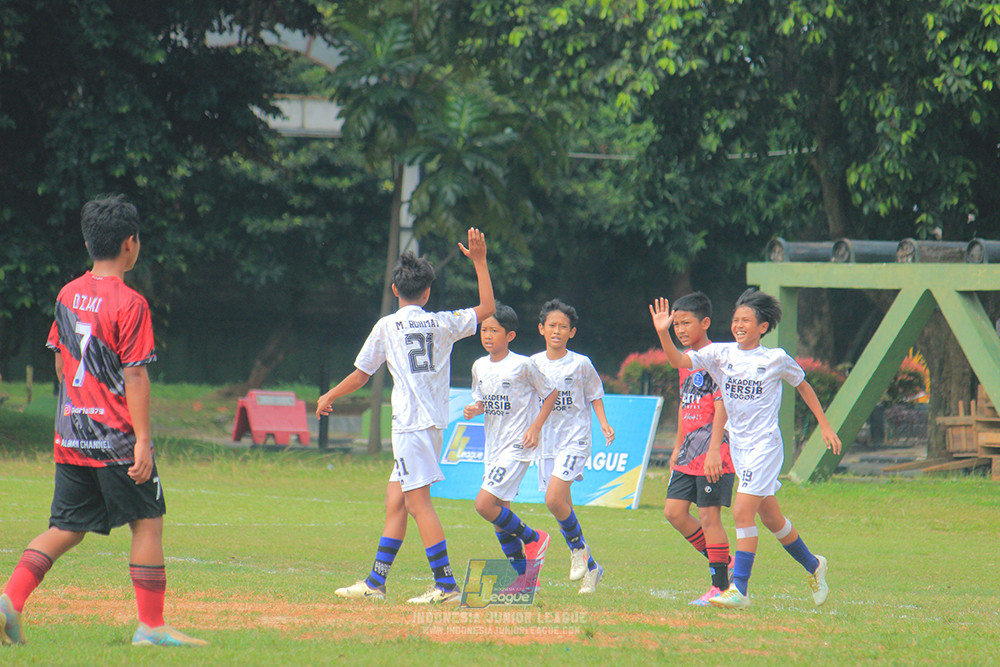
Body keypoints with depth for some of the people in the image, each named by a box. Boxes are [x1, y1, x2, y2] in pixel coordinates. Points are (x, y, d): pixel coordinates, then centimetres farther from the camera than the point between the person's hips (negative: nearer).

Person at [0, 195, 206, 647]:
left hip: (71, 436, 7)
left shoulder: (67, 295, 8)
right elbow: (134, 376, -15)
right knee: (147, 523, 4)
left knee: (66, 529, 10)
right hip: (117, 439, -7)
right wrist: (142, 440, -15)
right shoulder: (130, 304, -13)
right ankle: (151, 625, 5)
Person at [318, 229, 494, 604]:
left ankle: (446, 585, -18)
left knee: (418, 503, -10)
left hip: (410, 423, -6)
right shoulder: (443, 324, 9)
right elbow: (487, 308, 21)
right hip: (435, 422, 6)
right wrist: (479, 261, 23)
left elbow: (360, 376, 5)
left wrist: (329, 397, 22)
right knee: (395, 501, 11)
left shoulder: (387, 326, -1)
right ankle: (375, 583, 13)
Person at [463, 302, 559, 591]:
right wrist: (474, 409, -3)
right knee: (499, 514, 8)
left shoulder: (523, 365, -11)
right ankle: (524, 577, 18)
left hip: (517, 446, -7)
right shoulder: (480, 367, 7)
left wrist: (536, 427, -10)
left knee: (485, 504, -18)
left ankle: (532, 538, 2)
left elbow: (550, 393, -1)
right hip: (493, 447, 7)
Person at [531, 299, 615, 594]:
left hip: (574, 440, -5)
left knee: (554, 498, -23)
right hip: (546, 443, 5)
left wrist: (604, 423, -5)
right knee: (562, 507, 4)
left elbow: (594, 394, 8)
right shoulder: (534, 364, 6)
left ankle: (578, 546, 1)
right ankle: (590, 567, 16)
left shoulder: (580, 364, -3)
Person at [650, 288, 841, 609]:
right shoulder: (720, 354, 2)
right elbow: (678, 360, -9)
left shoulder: (776, 359, -6)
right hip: (738, 445, 5)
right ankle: (813, 565, 37)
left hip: (765, 444, -5)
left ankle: (739, 590, -16)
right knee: (770, 517, 16)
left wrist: (825, 426, 12)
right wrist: (662, 332, -26)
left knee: (743, 510, -17)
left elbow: (803, 386, 10)